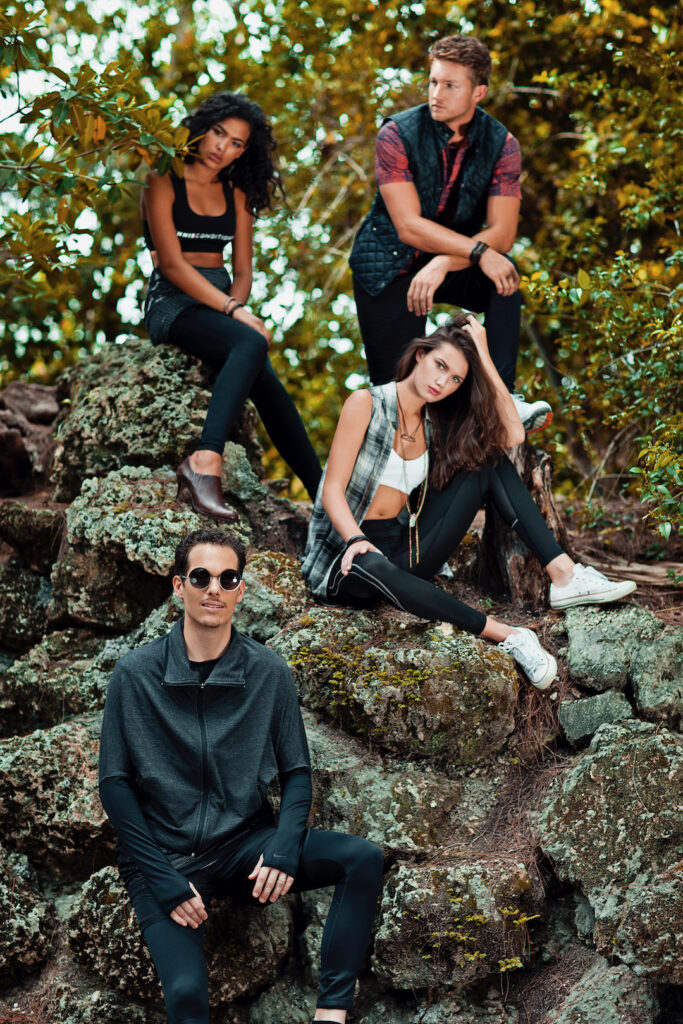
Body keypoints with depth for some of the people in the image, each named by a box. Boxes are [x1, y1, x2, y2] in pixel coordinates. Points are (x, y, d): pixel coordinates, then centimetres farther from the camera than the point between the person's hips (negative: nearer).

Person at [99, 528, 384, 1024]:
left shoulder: (268, 672, -1)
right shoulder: (136, 674, -6)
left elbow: (296, 772, 5)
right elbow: (115, 782, -3)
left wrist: (284, 848, -14)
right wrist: (163, 877, -12)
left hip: (244, 843, 3)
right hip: (165, 855, -2)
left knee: (364, 859, -21)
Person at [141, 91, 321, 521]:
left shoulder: (236, 193, 18)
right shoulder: (164, 182, 0)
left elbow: (243, 271, 15)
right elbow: (173, 264, -11)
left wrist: (236, 305, -9)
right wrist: (233, 311, -20)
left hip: (223, 300, 6)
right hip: (172, 303, -5)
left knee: (264, 383, -25)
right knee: (252, 345, -36)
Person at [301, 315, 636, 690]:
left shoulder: (435, 424, 10)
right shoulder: (367, 404, -7)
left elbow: (512, 434, -4)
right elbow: (332, 490, -13)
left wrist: (482, 354, -4)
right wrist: (357, 541, -33)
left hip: (404, 553, 6)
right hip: (347, 555, -6)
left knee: (487, 459, -5)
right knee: (369, 567, -45)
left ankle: (563, 575, -14)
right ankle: (507, 636, -44)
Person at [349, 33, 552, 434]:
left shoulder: (501, 145, -10)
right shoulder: (397, 135, -17)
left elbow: (502, 233, -18)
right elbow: (409, 226, -24)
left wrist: (443, 264, -33)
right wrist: (478, 251, -36)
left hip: (457, 265, 2)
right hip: (389, 266, -2)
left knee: (504, 276, -30)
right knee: (395, 389, -10)